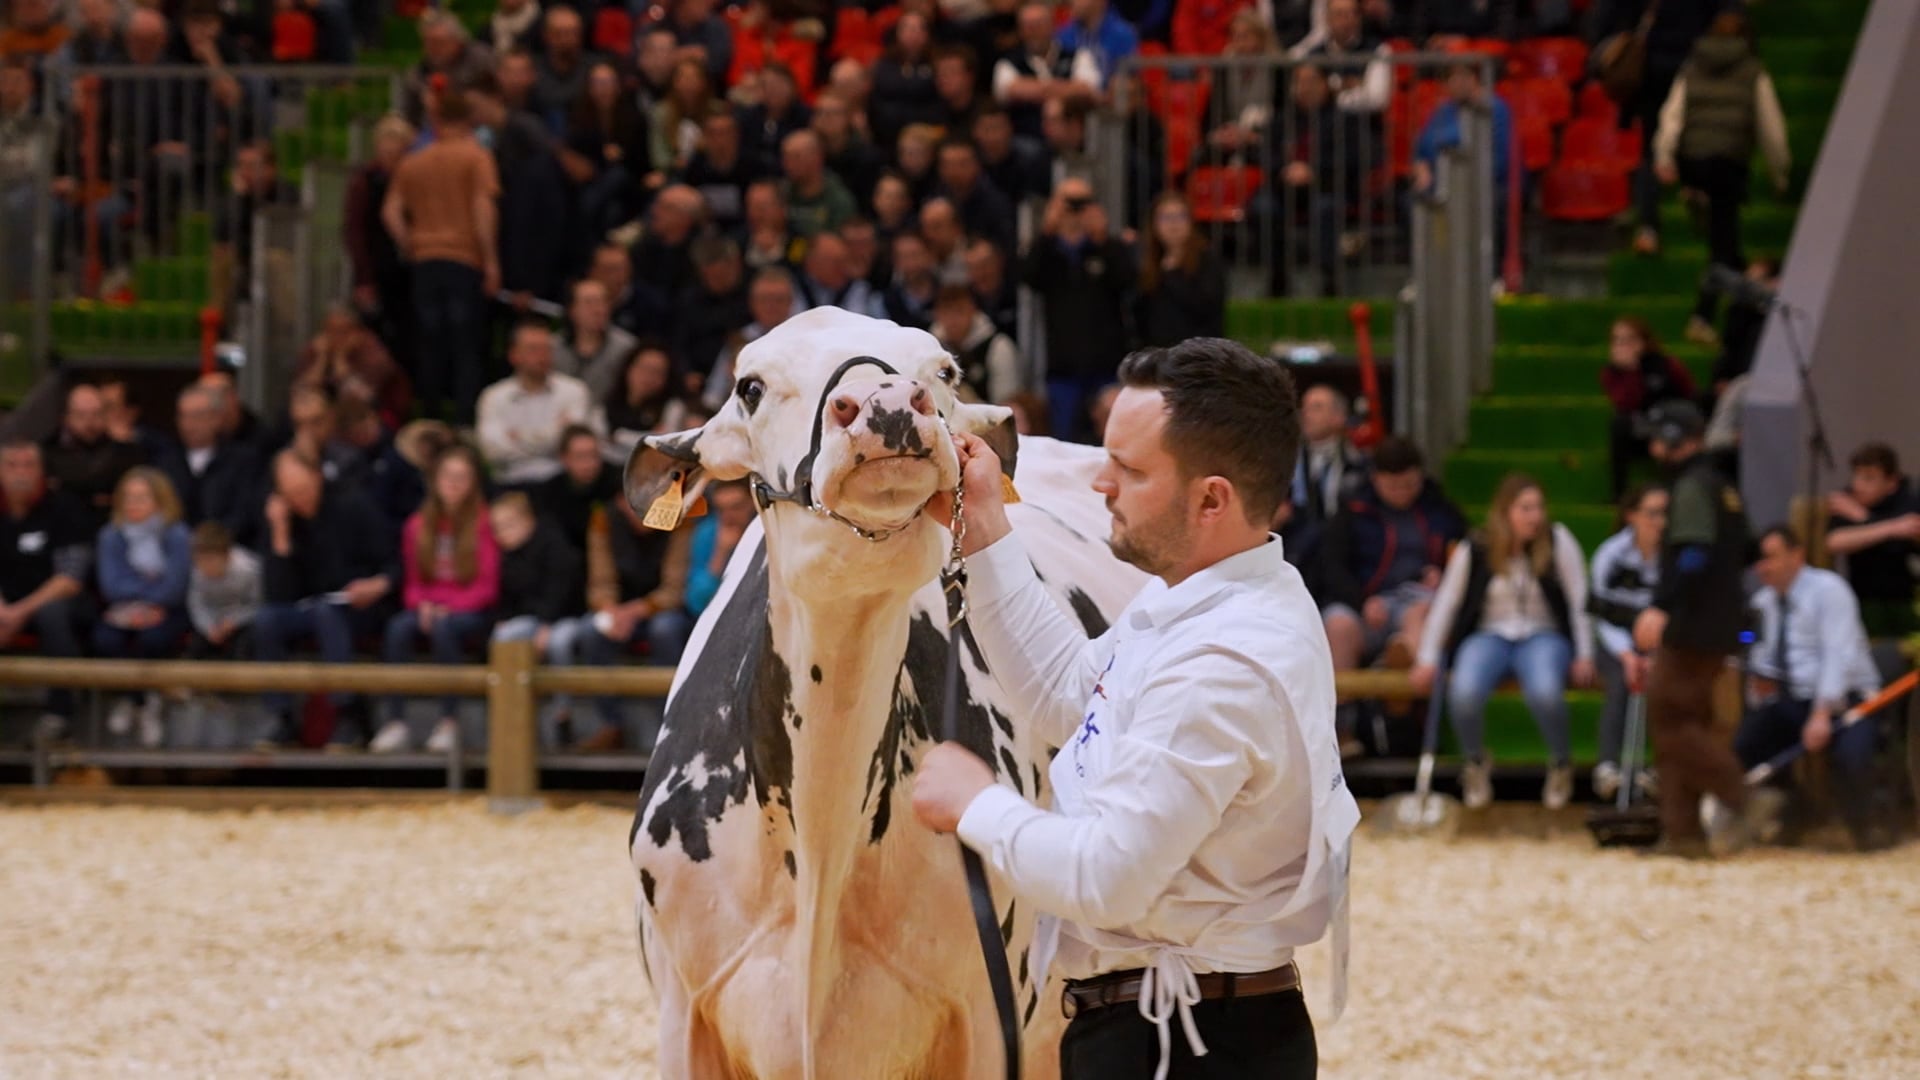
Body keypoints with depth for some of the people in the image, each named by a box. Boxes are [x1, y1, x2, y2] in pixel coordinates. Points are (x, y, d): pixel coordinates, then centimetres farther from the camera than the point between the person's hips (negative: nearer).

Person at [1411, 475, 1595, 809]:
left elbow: (1579, 601, -2)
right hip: (1489, 636, 1)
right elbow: (1445, 603, 4)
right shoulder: (1474, 550, -1)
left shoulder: (1558, 542, -3)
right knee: (1464, 692, -32)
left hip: (1543, 636, -1)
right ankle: (1476, 763, 0)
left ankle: (1561, 764, -4)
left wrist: (1584, 656, -9)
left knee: (1545, 691, -36)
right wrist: (1427, 660, -1)